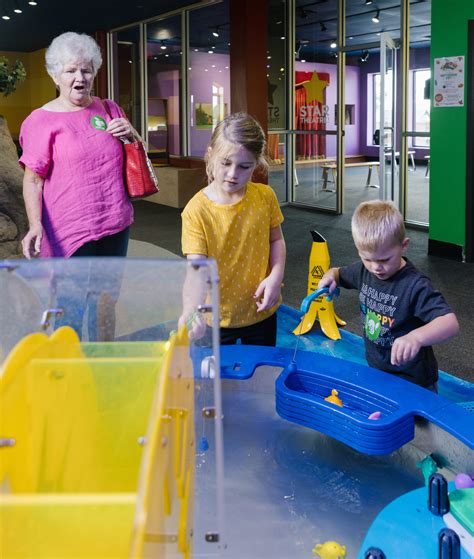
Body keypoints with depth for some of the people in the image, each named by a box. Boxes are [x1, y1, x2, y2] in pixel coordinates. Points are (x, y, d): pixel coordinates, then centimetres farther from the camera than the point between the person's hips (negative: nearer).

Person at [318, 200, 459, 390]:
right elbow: (339, 273, 15)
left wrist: (417, 337, -55)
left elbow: (451, 323, -37)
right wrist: (330, 276, -9)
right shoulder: (365, 270, -4)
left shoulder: (416, 286, -27)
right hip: (375, 371, 6)